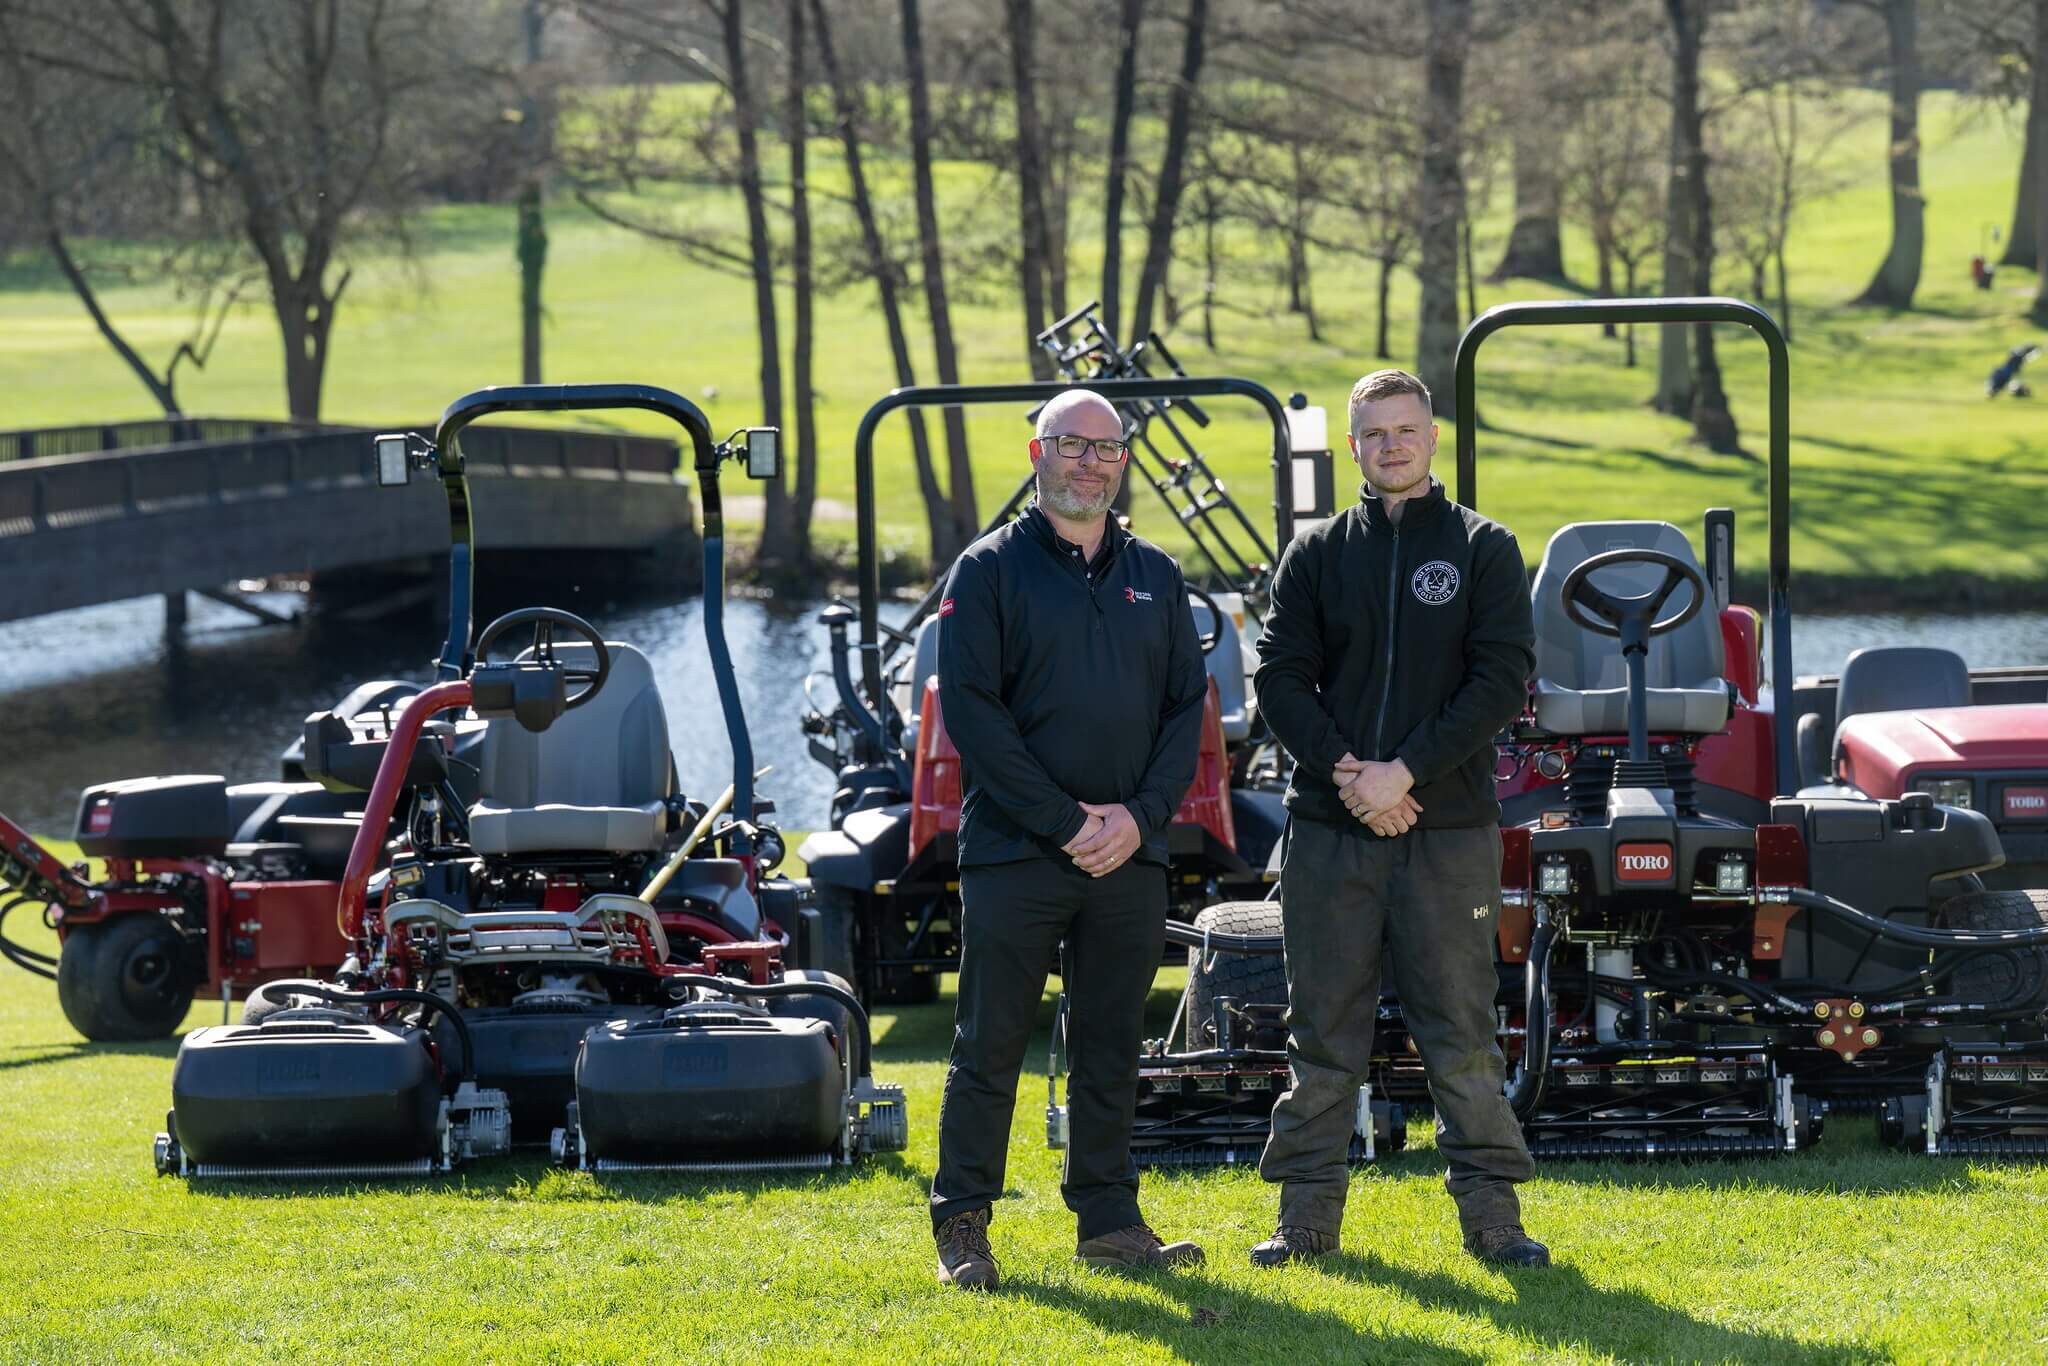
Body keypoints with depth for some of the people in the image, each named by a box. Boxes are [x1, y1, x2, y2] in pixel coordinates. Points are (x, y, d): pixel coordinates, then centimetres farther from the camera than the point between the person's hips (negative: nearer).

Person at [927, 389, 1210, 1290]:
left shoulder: (1155, 577, 13)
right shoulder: (989, 572, -1)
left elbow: (1187, 707, 10)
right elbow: (971, 710, -9)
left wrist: (1141, 815, -6)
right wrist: (1065, 821, -14)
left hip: (1130, 854, 4)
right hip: (1013, 853, -4)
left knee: (1111, 1047, 9)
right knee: (989, 1046, -2)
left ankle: (1108, 1219, 16)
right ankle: (962, 1227, 4)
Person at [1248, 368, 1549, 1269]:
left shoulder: (1483, 549, 5)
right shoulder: (1316, 553, 10)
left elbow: (1503, 679, -4)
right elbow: (1279, 678, 4)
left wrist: (1407, 771, -14)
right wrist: (1345, 770, -12)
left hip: (1449, 829, -2)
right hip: (1329, 826, 2)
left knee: (1462, 1034, 0)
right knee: (1323, 1033, 5)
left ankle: (1491, 1211, 6)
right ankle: (1308, 1212, 10)